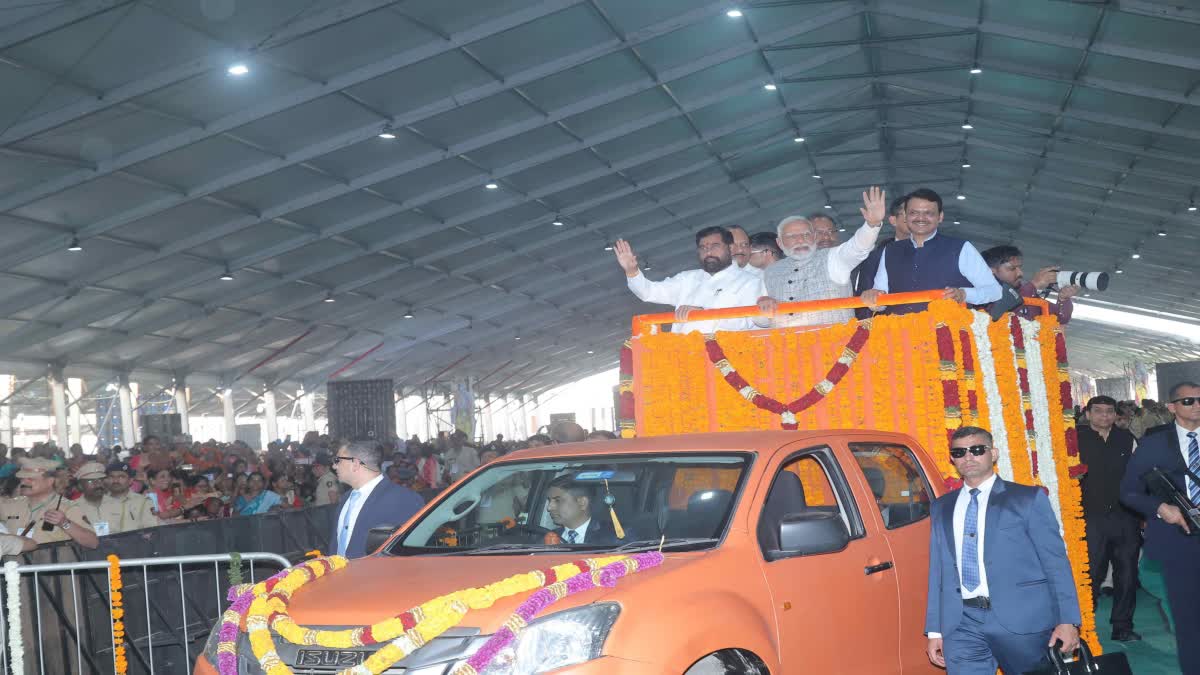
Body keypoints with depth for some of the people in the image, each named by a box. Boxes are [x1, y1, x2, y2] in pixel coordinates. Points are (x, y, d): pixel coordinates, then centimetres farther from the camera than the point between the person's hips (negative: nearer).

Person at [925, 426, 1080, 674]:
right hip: (962, 625, 3)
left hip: (1022, 620, -3)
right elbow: (939, 570, 12)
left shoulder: (1027, 498, 2)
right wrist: (935, 630, 8)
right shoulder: (941, 507, 13)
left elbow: (1056, 562, -1)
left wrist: (1067, 620, -8)